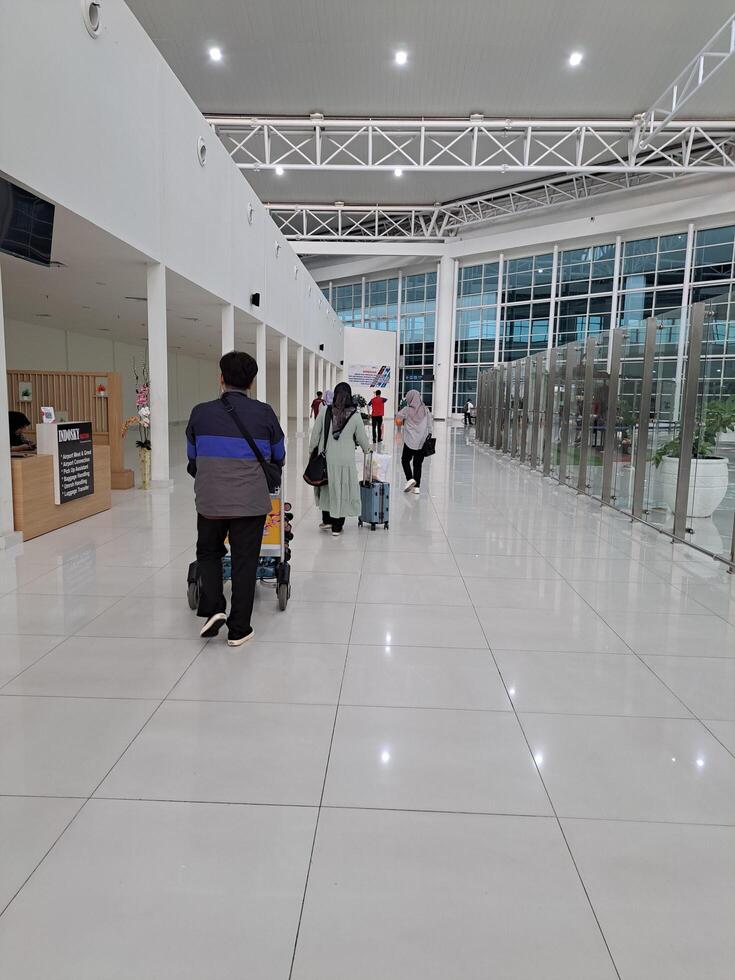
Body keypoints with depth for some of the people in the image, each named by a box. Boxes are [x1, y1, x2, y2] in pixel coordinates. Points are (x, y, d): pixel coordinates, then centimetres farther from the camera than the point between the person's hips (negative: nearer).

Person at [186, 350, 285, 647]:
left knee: (208, 553, 23)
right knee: (244, 562, 9)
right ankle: (238, 630, 15)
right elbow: (279, 458, 12)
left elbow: (192, 458, 12)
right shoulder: (264, 413, -3)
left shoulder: (200, 412, -1)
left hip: (210, 500, 1)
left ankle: (212, 609, 7)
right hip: (251, 501, -1)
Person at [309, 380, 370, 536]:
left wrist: (312, 451, 12)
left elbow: (315, 434, -1)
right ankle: (337, 527, 16)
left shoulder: (325, 411, -4)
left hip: (326, 458, 2)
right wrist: (366, 449, 24)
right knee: (342, 490, 9)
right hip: (345, 460, -1)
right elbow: (362, 438, 4)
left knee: (327, 487, 19)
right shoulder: (355, 415, -6)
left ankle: (327, 520, 28)